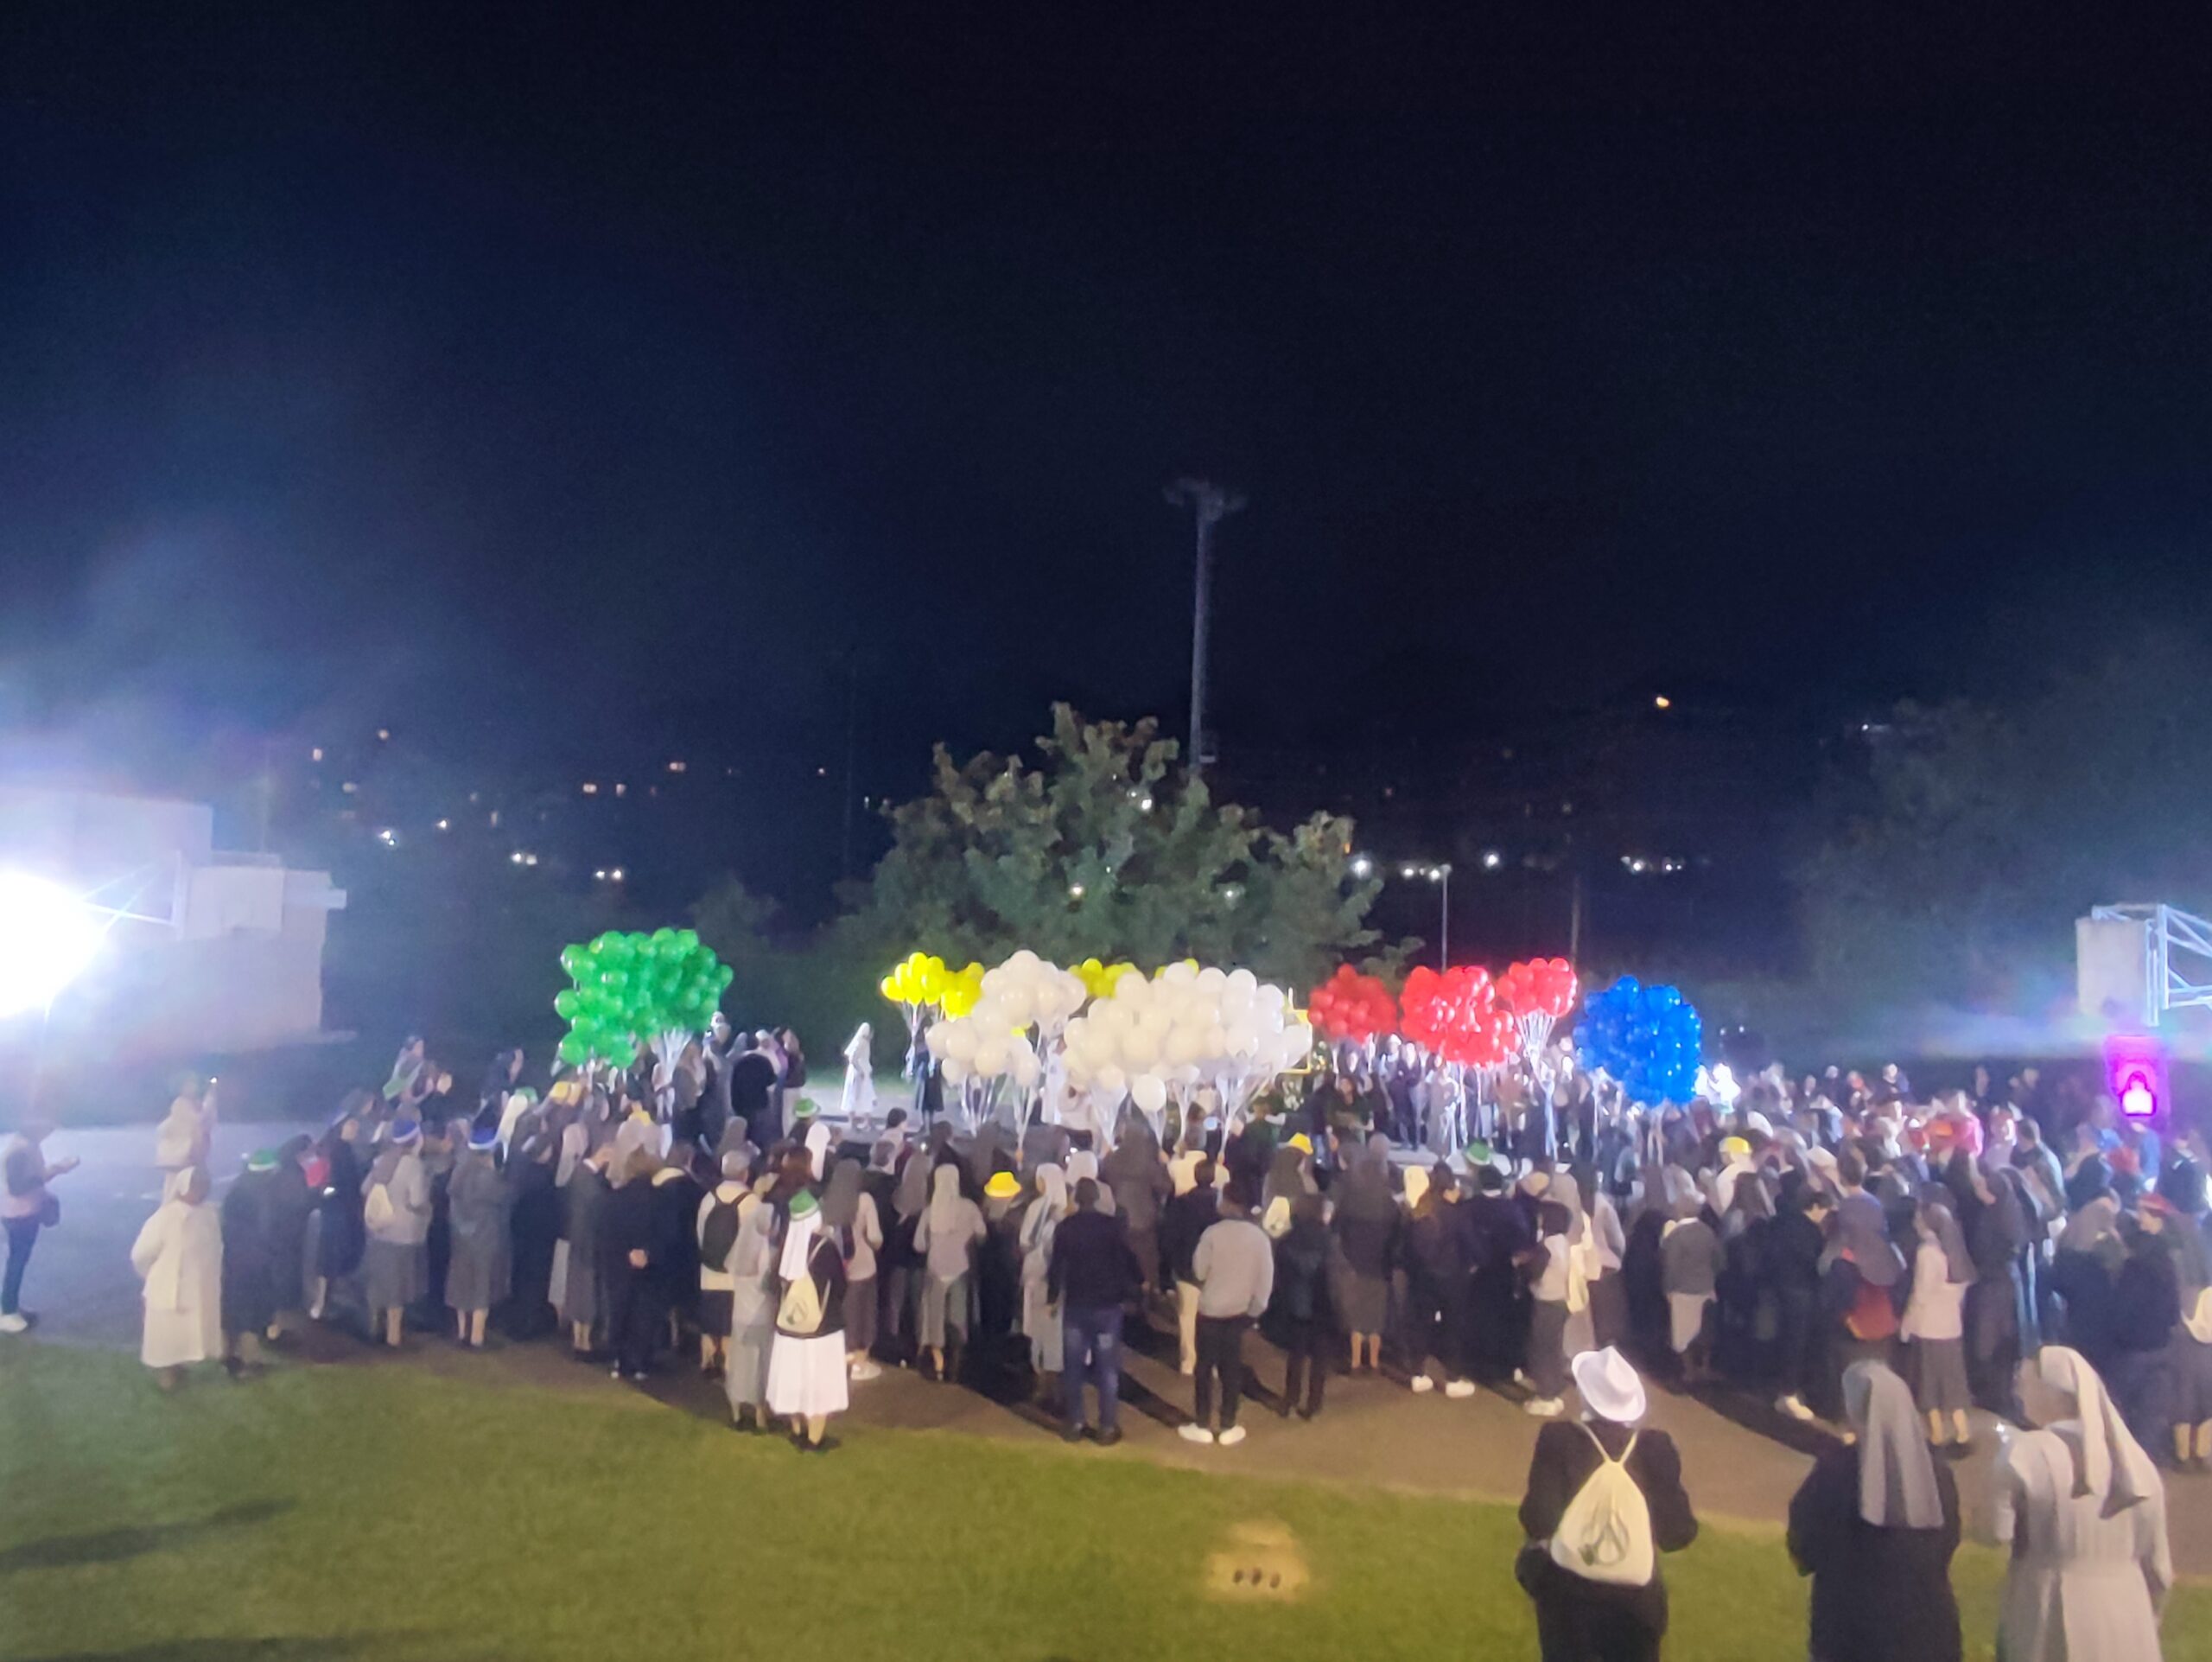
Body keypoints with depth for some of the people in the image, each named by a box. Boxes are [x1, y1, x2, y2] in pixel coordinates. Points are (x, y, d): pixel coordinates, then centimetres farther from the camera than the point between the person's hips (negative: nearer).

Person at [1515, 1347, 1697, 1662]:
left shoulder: (1559, 1438, -14)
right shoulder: (1656, 1447, -8)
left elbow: (1538, 1523, -18)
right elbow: (1678, 1534, -7)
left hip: (1568, 1597, -2)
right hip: (1636, 1602, 2)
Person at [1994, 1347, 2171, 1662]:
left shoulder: (2023, 1454, -16)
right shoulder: (2132, 1456, 0)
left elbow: (1994, 1532, -14)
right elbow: (2157, 1561, 7)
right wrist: (2147, 1619, 21)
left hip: (2052, 1620, -4)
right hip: (2127, 1621, 5)